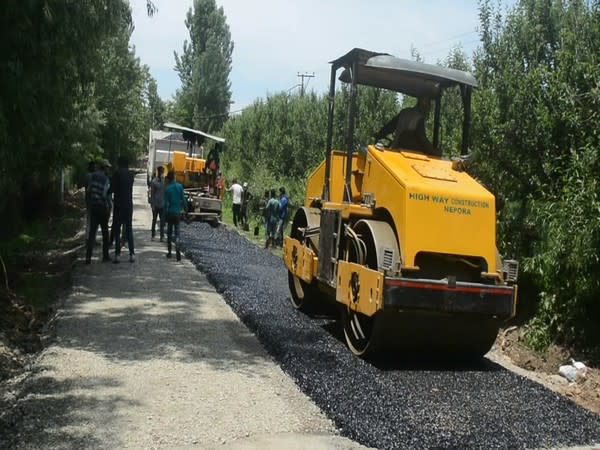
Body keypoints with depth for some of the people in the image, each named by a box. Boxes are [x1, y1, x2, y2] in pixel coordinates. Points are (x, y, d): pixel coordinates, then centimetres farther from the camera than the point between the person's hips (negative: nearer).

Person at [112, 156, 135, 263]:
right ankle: (132, 254, 6)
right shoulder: (131, 174, 7)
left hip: (118, 204, -4)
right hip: (129, 204, 4)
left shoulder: (117, 173, -8)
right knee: (129, 229, 10)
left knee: (117, 230, -1)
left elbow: (113, 188, -10)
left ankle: (117, 254, -7)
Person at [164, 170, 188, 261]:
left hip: (170, 212, -1)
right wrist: (185, 209, 12)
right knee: (177, 232, 1)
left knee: (169, 232, 11)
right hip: (177, 212, 1)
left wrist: (165, 213, 0)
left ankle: (169, 252, 16)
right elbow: (183, 200, 1)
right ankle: (177, 250, -20)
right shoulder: (180, 186, -2)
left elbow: (166, 203, -8)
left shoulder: (167, 189, -7)